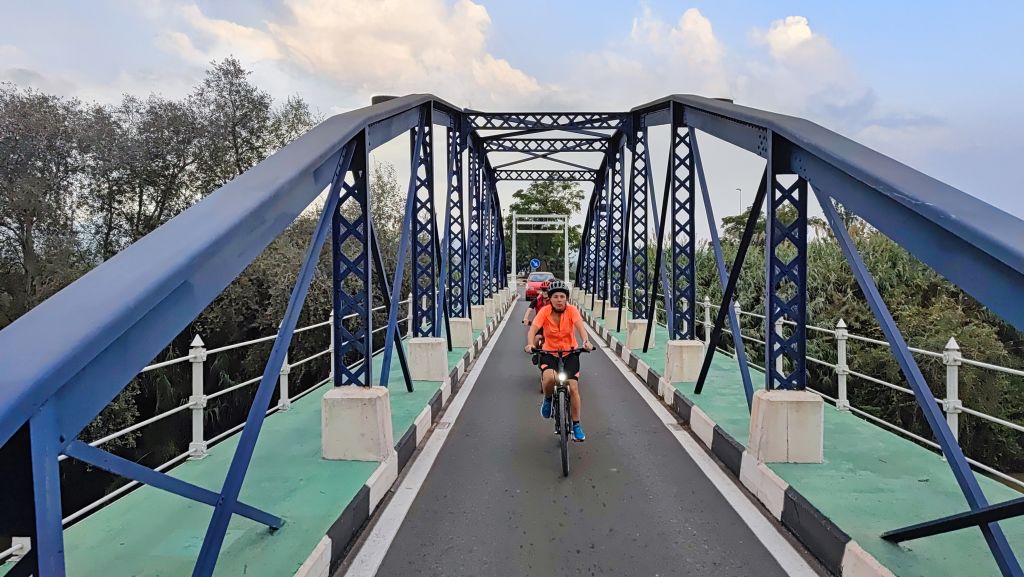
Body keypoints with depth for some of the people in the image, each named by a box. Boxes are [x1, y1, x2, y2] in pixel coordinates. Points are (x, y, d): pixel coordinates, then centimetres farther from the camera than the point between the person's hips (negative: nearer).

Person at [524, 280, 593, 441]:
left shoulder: (571, 310, -13)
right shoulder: (544, 312, -13)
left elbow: (580, 326, -28)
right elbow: (533, 328, -25)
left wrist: (586, 341, -48)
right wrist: (530, 344, -46)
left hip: (570, 353, 1)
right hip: (549, 353, -1)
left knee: (573, 388, -7)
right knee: (549, 378, -31)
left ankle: (576, 425, 11)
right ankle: (548, 399, 4)